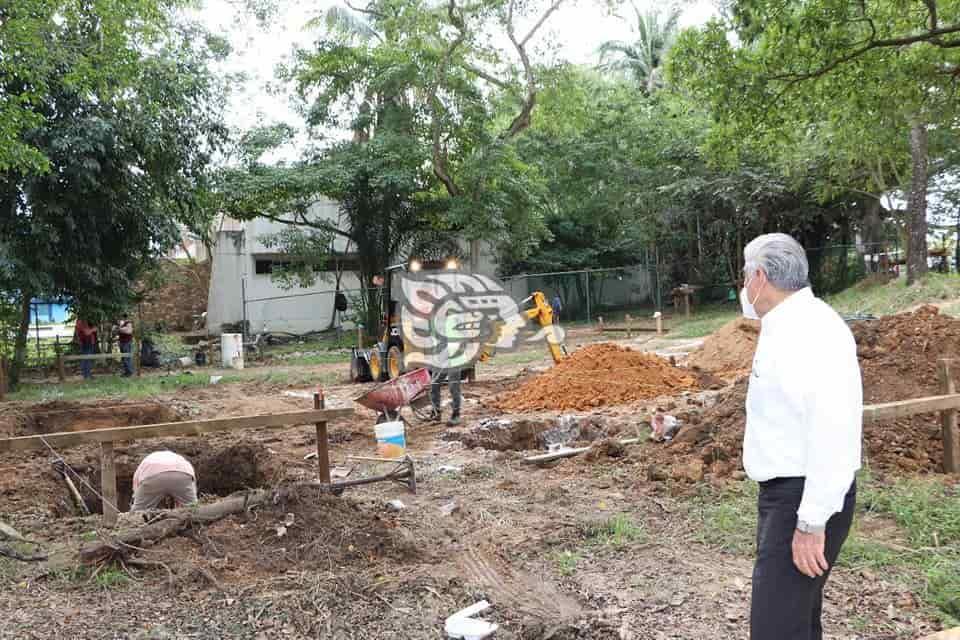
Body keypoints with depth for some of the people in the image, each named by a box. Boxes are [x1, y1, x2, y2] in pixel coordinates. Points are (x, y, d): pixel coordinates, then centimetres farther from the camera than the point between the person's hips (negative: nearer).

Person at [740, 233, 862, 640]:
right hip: (785, 492, 10)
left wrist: (811, 522, -25)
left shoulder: (811, 328, -20)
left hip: (805, 500, -10)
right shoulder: (787, 328, 12)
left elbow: (833, 431, -26)